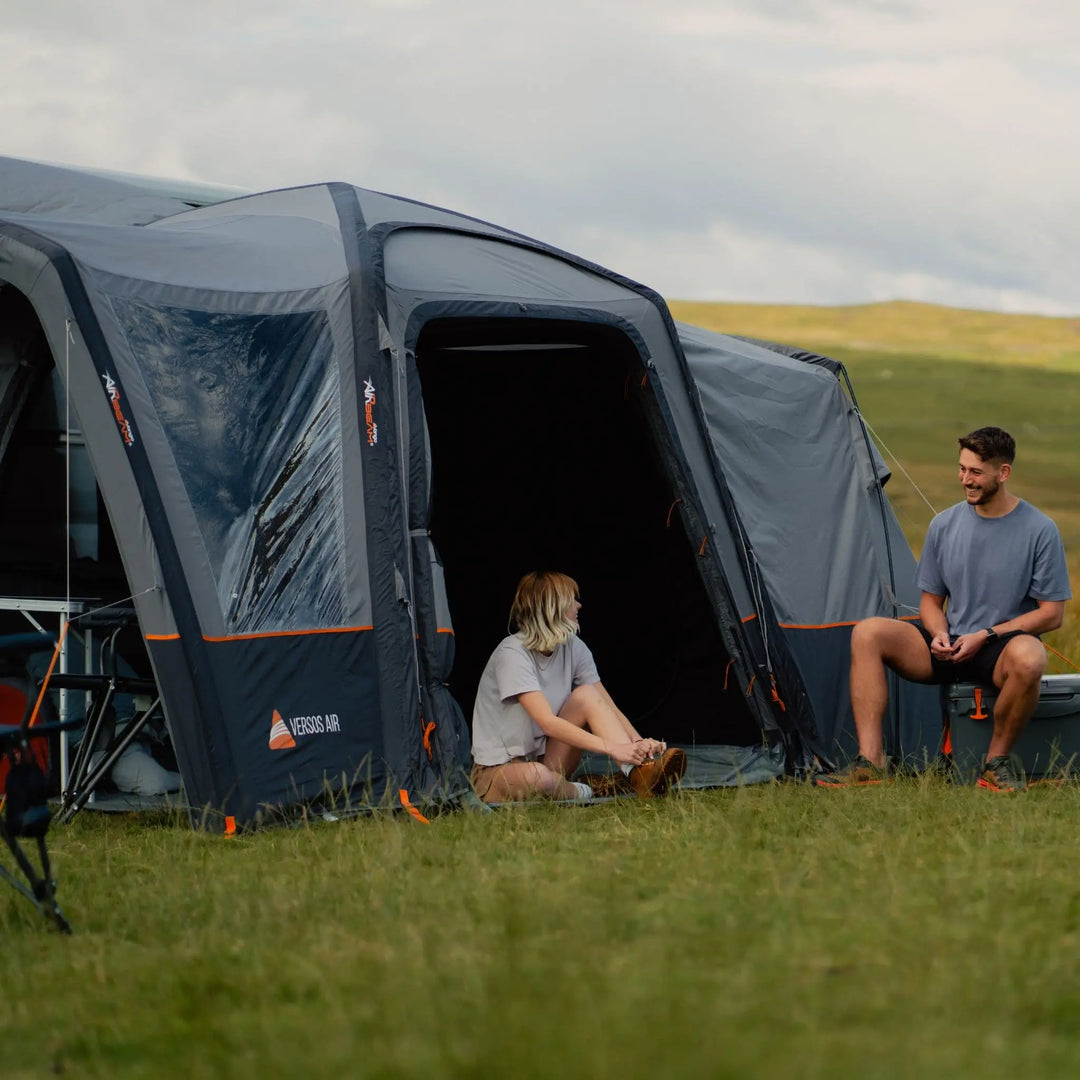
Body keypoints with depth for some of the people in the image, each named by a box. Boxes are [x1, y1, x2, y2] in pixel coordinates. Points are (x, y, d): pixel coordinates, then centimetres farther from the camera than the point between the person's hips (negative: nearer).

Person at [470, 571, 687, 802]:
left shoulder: (573, 648, 2)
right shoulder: (512, 654, -22)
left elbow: (609, 709, -1)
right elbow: (547, 722, -32)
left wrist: (639, 743, -23)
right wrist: (613, 748, -39)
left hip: (546, 759, 7)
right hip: (497, 772, -7)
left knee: (587, 696, -16)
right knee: (537, 777, -43)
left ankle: (639, 774, -33)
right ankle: (580, 793, -11)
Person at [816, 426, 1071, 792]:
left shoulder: (1040, 530, -6)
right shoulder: (945, 525, 5)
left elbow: (1051, 613, -6)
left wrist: (985, 636, -14)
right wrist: (939, 634, -10)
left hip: (1001, 651, -4)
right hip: (948, 649, 4)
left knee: (1029, 658, -40)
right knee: (867, 633, -17)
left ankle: (997, 762, -16)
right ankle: (870, 762, -22)